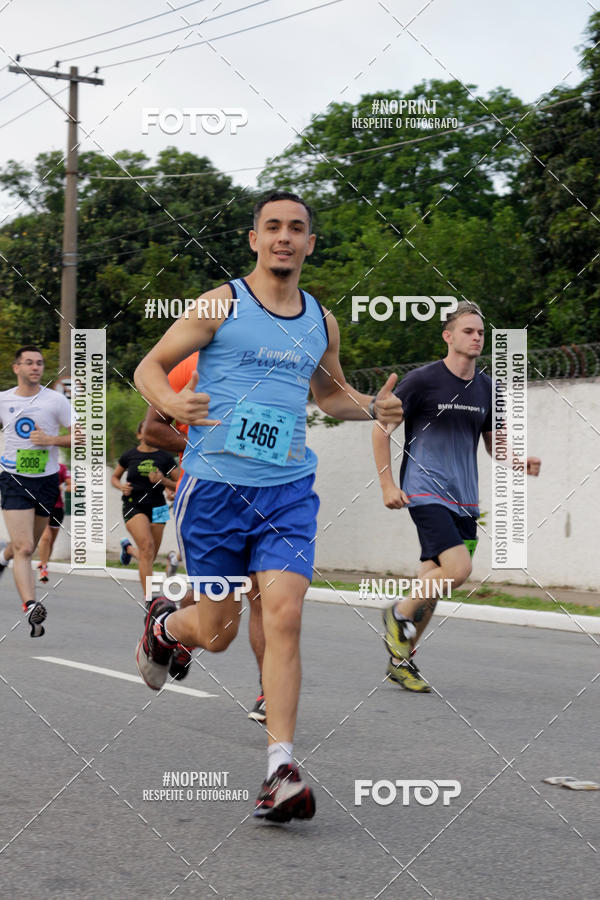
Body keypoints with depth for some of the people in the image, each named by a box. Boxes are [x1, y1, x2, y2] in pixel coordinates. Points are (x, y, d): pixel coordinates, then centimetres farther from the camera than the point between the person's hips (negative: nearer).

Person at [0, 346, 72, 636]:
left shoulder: (56, 400, -3)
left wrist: (51, 440, -17)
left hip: (47, 480, 2)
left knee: (29, 545, 17)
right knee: (24, 548, -16)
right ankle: (31, 607, -25)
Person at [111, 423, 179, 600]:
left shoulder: (165, 458, 3)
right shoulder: (129, 456, 3)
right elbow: (114, 477, 17)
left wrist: (162, 480, -13)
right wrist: (121, 486, -5)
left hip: (157, 507, 3)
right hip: (133, 506, -2)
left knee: (149, 557, 8)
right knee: (147, 545, -25)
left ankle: (128, 548, 47)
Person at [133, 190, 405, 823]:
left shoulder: (321, 321, 12)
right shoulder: (221, 305, -2)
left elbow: (330, 391, 29)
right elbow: (149, 367, 1)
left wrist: (372, 408, 8)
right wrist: (171, 401, -21)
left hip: (288, 491, 3)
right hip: (214, 486, -3)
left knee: (284, 616, -13)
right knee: (217, 632, 3)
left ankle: (281, 770, -11)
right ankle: (162, 624, 40)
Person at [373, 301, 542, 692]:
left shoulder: (487, 388, 10)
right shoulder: (422, 380, -7)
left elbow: (493, 441, 20)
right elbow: (381, 427, -3)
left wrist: (518, 461, -1)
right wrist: (387, 483, -8)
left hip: (463, 499, 6)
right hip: (425, 492, -6)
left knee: (435, 579, 7)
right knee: (458, 569, -21)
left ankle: (401, 660, 20)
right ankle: (398, 613, 4)